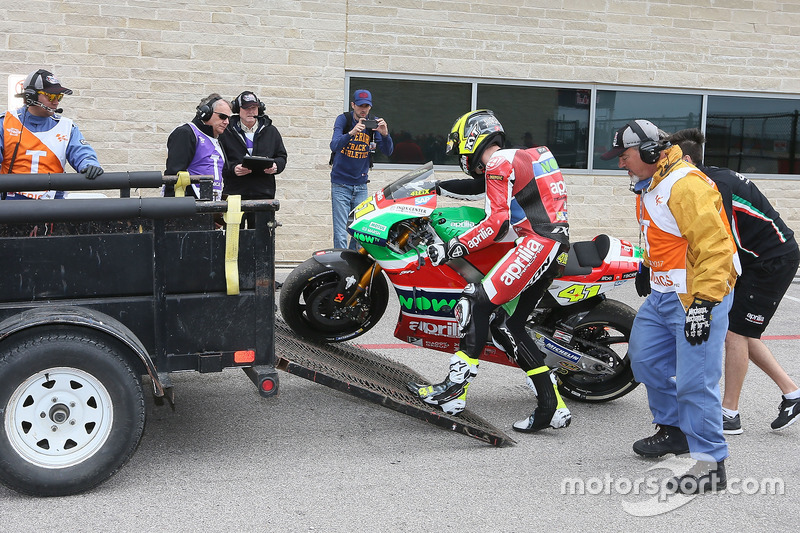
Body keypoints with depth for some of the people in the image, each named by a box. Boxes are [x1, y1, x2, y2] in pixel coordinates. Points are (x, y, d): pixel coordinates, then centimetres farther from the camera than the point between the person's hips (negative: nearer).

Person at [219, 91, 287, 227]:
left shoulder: (271, 131, 13)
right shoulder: (227, 132, 6)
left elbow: (282, 156, 18)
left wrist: (276, 166, -4)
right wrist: (232, 169, -16)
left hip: (263, 194, 2)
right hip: (234, 193, -1)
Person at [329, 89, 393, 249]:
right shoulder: (344, 119, -6)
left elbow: (388, 151, -3)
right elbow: (334, 146, -21)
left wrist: (385, 134, -23)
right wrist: (351, 132, -38)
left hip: (361, 184, 3)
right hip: (341, 183, -3)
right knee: (340, 233, -8)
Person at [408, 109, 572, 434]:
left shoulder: (498, 164, -5)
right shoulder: (520, 158, 24)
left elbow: (497, 223, -16)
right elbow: (478, 188, 39)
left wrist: (452, 248, -15)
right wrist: (434, 187, 42)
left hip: (537, 241, -10)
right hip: (557, 244, 10)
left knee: (479, 301, -12)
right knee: (506, 325, 8)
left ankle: (455, 389, -15)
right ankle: (553, 407, 6)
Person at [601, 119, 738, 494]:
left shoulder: (685, 185, -22)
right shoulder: (648, 187, 11)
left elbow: (715, 247, -27)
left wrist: (703, 303, -29)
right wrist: (649, 267, 35)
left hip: (700, 295, -10)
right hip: (664, 294, 10)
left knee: (695, 381, -11)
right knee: (644, 356, 17)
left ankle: (710, 465, 1)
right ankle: (674, 430, 35)